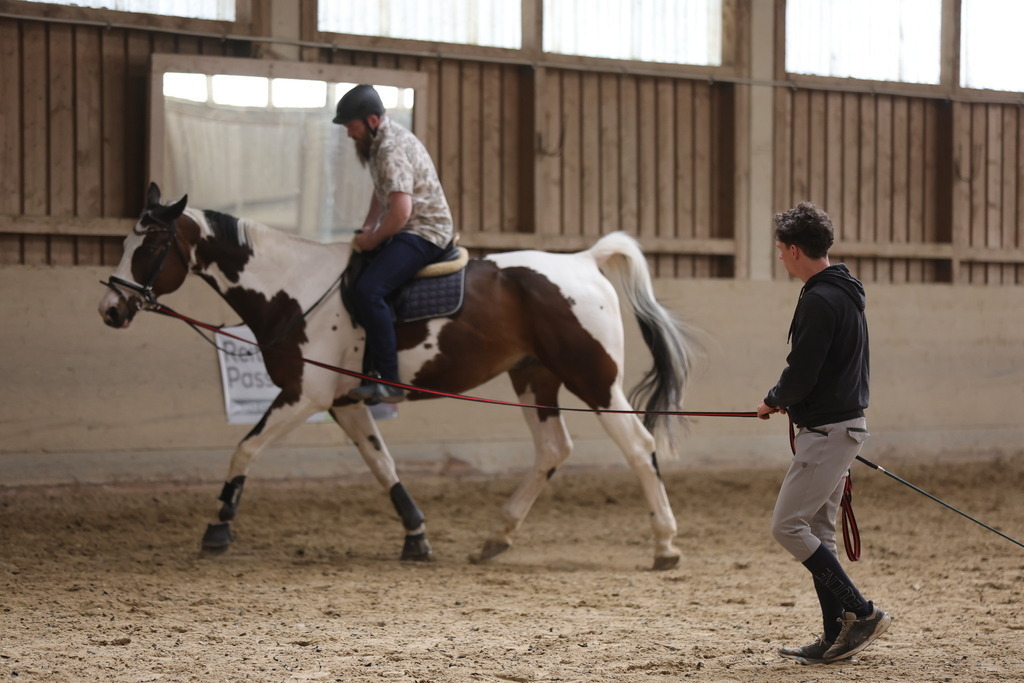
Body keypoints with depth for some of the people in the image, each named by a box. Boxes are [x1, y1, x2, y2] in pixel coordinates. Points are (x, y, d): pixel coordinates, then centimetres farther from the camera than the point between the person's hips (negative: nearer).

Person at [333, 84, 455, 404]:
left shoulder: (392, 150, -22)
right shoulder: (377, 141, 11)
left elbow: (401, 211, -30)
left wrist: (372, 240, -15)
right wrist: (367, 228, 10)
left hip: (424, 232, -12)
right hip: (403, 231, 12)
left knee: (368, 291, -29)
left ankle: (389, 382, -27)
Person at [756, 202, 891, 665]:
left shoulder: (819, 301, -18)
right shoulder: (846, 294, 14)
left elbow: (801, 374, -21)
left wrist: (774, 401, -2)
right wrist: (787, 399, 14)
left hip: (827, 431, -10)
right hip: (846, 422, 10)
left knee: (788, 526, -8)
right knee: (817, 531, 13)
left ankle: (860, 613, -8)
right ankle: (838, 636, 13)